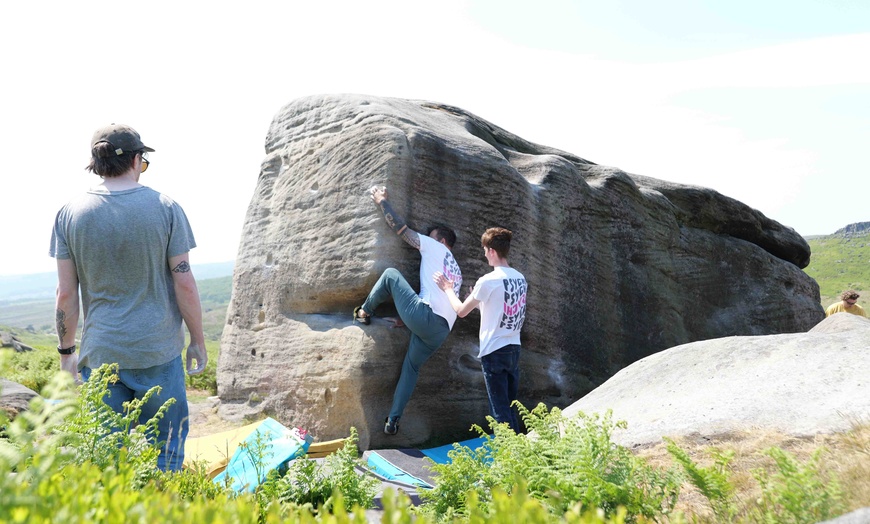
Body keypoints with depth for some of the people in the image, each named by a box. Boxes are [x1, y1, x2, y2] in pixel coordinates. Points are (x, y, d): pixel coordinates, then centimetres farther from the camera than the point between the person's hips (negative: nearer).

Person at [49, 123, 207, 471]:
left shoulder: (70, 214, 0)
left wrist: (66, 350, 11)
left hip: (100, 354, 2)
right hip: (160, 351, -2)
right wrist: (198, 340, 4)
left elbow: (66, 293, 0)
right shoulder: (165, 208, -5)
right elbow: (184, 284, -6)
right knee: (164, 454, 11)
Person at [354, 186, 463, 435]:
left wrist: (381, 201, 19)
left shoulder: (435, 247, 11)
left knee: (390, 274, 6)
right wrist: (409, 318, 31)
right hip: (440, 330, 8)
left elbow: (400, 227, 8)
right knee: (411, 367, 20)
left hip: (425, 316, -8)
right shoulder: (456, 270, 32)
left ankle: (364, 313, 21)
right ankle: (393, 419, 16)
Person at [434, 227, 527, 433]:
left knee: (500, 410, -1)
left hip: (494, 351, -7)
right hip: (514, 348, 7)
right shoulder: (520, 278, 6)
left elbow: (461, 311, -4)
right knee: (511, 407, 15)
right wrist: (481, 301, 22)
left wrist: (448, 289, 11)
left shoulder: (488, 280, -15)